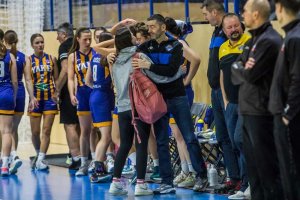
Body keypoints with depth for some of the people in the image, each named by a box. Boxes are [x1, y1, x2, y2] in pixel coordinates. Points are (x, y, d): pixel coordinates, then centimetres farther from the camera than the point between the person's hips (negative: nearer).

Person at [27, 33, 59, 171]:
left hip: (50, 98, 1)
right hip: (36, 98, -1)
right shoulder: (29, 60, 1)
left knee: (46, 131, -5)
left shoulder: (51, 59, 6)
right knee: (35, 132, 5)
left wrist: (56, 93, -7)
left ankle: (40, 159, -4)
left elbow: (56, 78, 7)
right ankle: (39, 154, 29)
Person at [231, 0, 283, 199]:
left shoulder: (269, 41, -15)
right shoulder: (253, 40, 17)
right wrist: (242, 68, -9)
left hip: (261, 112, -10)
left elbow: (250, 75, -20)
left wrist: (239, 68, 0)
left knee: (267, 167, -6)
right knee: (253, 165, 14)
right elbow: (236, 74, 13)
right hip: (249, 110, 10)